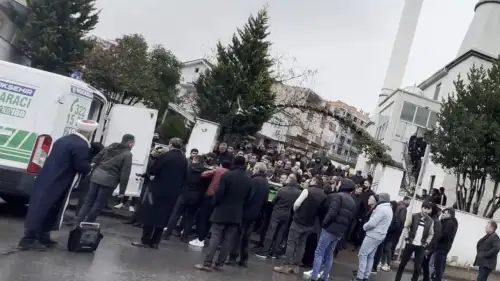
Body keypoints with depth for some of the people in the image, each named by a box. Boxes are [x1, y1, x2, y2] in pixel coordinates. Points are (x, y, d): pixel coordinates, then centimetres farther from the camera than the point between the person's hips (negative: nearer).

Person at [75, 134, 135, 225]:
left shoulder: (111, 146, 15)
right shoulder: (127, 154, -7)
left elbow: (96, 158, 16)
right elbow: (125, 174, -12)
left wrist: (92, 169, 22)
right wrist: (122, 190, -10)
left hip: (97, 176, 7)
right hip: (109, 180, -6)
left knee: (88, 201, 12)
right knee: (98, 205, 4)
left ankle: (78, 223, 10)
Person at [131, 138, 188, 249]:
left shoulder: (165, 156, -11)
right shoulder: (184, 160, 5)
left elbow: (152, 171, -11)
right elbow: (184, 178, 10)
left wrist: (160, 172, 9)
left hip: (158, 189, -5)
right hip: (173, 192, 5)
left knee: (150, 214, 5)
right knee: (162, 216, 11)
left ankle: (145, 240, 6)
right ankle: (155, 242, 14)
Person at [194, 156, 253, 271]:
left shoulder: (227, 175, -10)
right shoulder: (249, 180, 3)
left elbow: (219, 192, -12)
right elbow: (248, 199, 7)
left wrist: (215, 204, 4)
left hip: (222, 211, -3)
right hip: (237, 214, 3)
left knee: (215, 236, -1)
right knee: (228, 239, 8)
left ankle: (207, 263, -5)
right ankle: (219, 263, 11)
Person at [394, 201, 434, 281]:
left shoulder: (431, 221, 1)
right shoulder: (413, 216, -4)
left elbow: (431, 234, 11)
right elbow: (406, 227, 2)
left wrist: (426, 243, 0)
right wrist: (406, 238, -6)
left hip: (421, 246, 1)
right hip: (410, 244, -1)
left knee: (418, 267, 0)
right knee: (403, 263, 7)